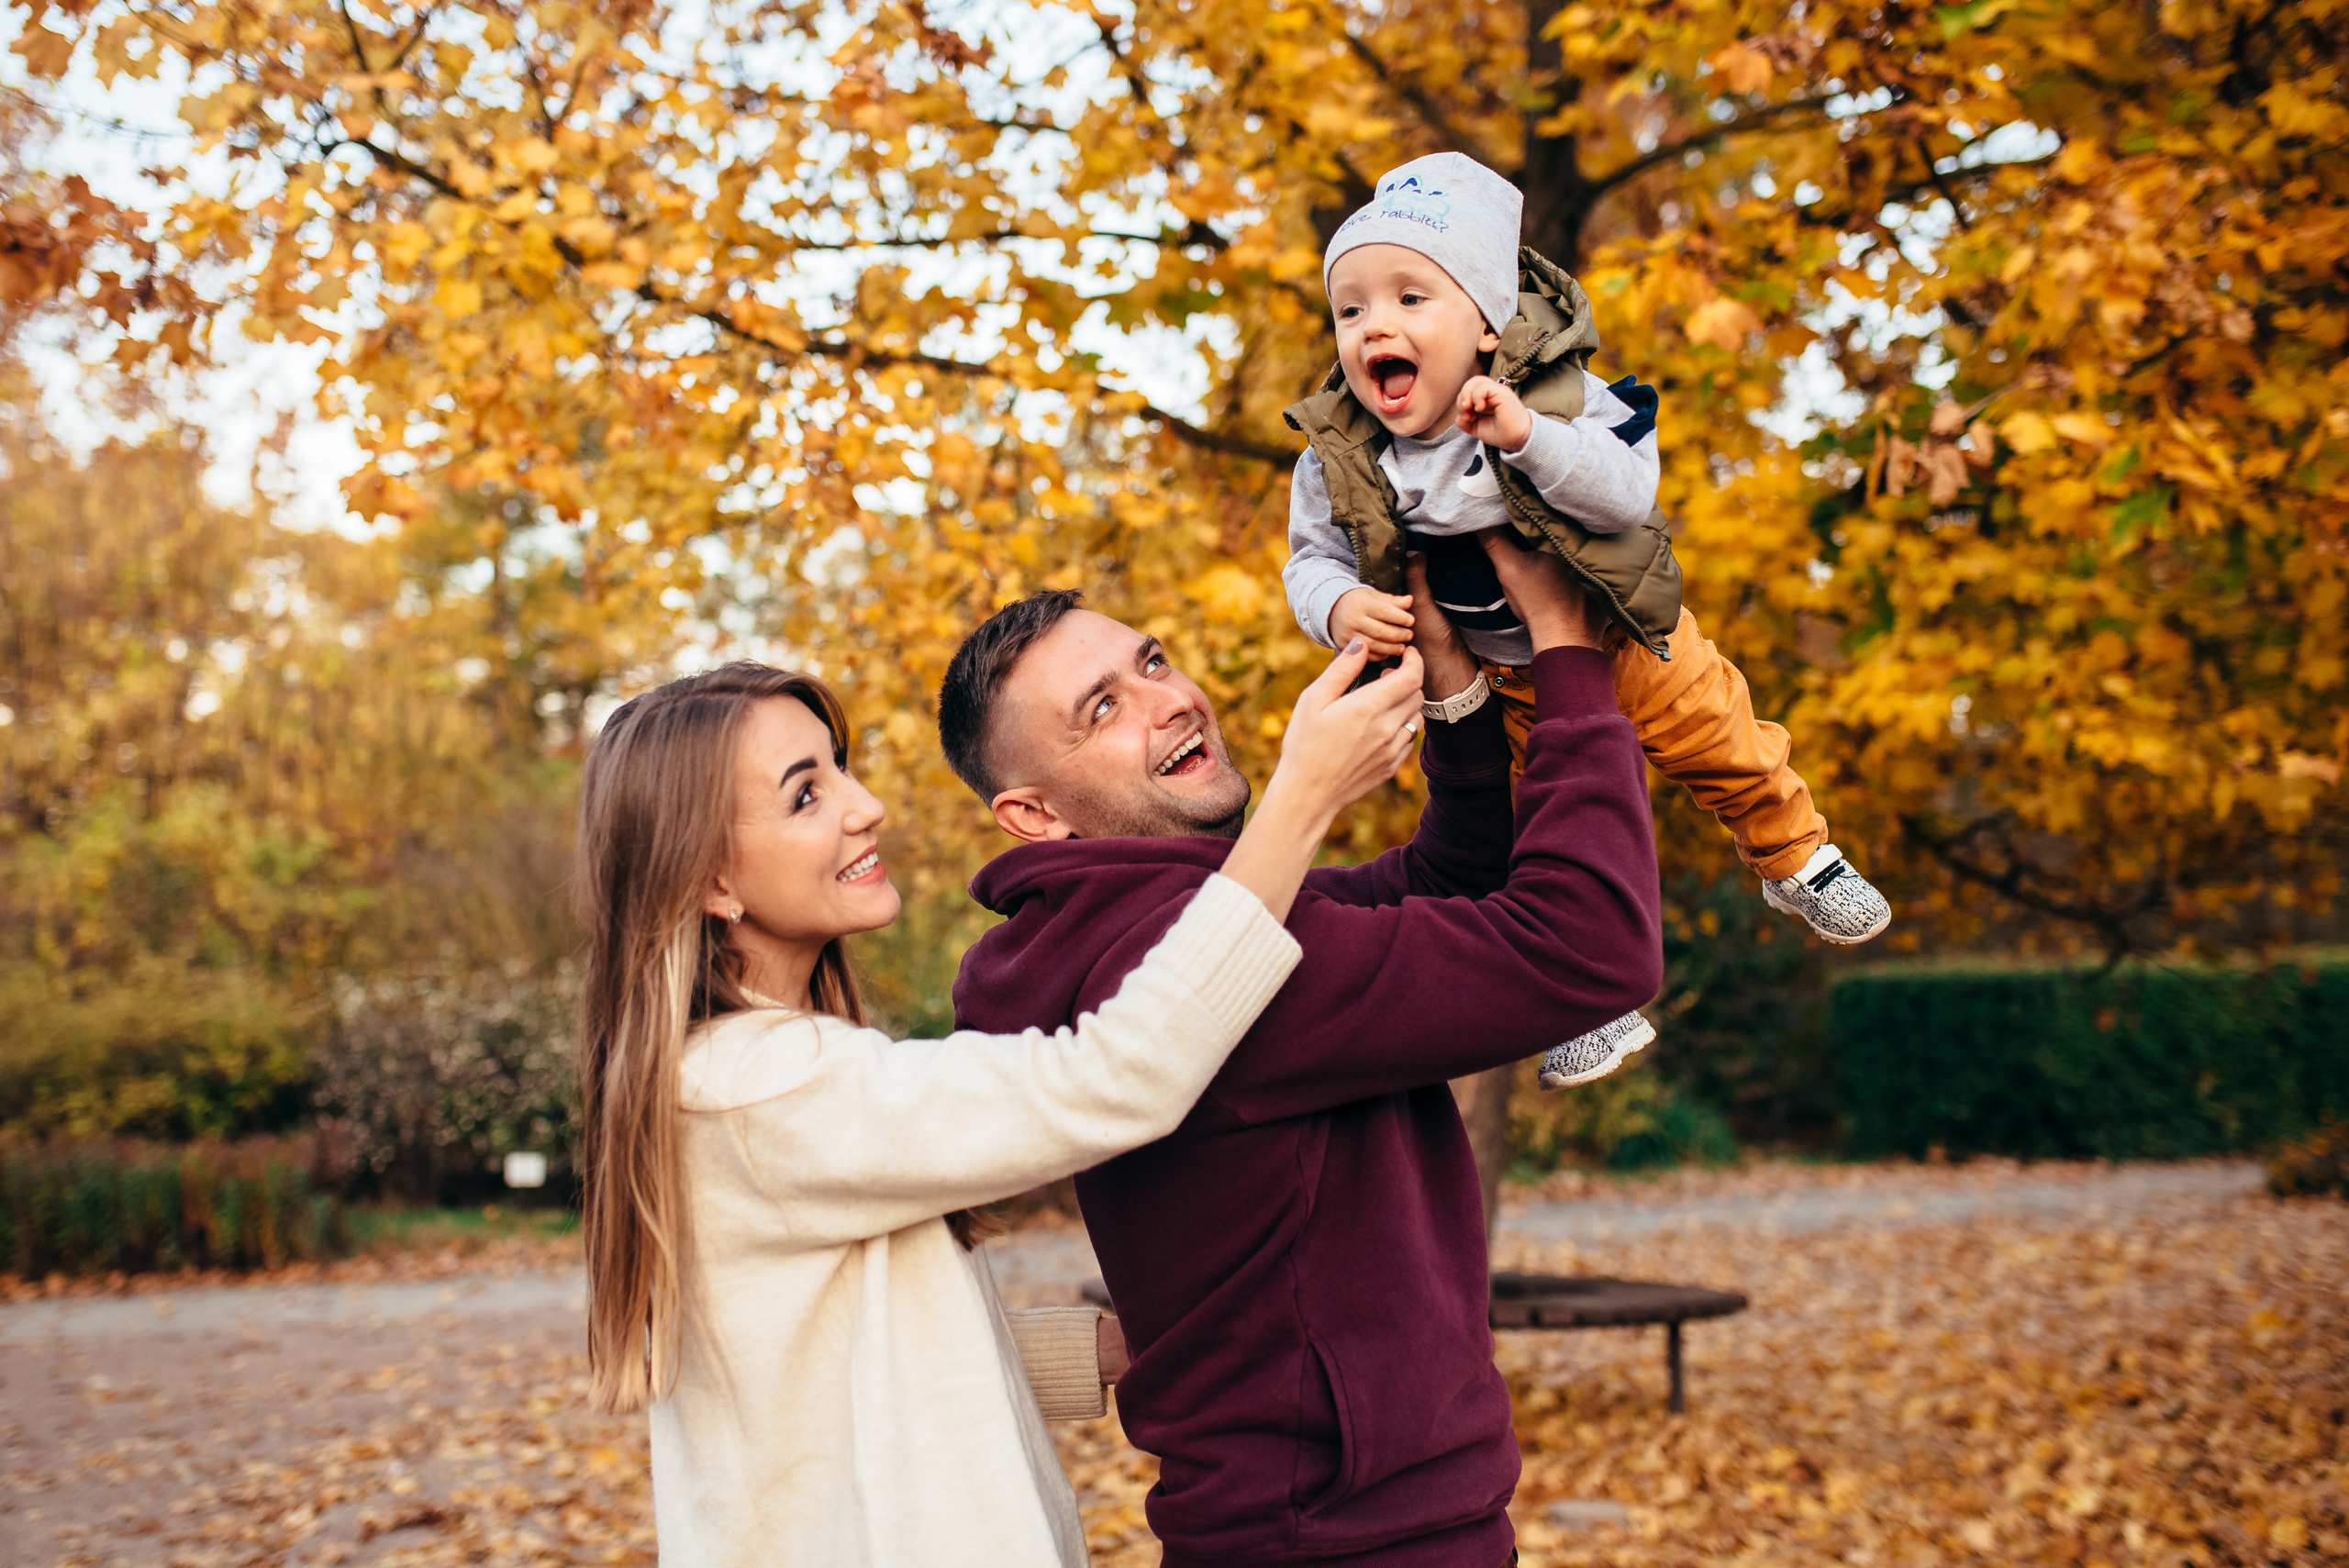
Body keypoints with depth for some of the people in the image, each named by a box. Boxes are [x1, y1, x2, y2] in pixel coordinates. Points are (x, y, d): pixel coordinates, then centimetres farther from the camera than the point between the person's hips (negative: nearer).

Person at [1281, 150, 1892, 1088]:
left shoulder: (1555, 400, -27)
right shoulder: (1339, 461, -19)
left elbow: (1628, 494, -37)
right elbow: (1311, 558, -10)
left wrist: (1527, 438, -50)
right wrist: (1339, 606, -33)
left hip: (1623, 637, -1)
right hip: (1505, 683, 1)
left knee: (1720, 747, 16)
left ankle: (1795, 860, 46)